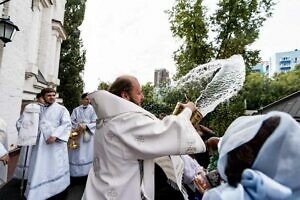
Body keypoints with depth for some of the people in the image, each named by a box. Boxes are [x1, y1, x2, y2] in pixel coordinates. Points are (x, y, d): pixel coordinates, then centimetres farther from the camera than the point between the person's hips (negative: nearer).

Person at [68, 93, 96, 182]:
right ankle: (75, 173, 16)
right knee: (76, 155, 5)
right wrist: (77, 127, -14)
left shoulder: (92, 109, 0)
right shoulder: (76, 110, 8)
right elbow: (72, 121, 3)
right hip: (77, 135, 2)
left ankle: (86, 173, 11)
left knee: (87, 154, 1)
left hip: (88, 135, -2)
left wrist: (86, 126, -17)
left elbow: (95, 122, -4)